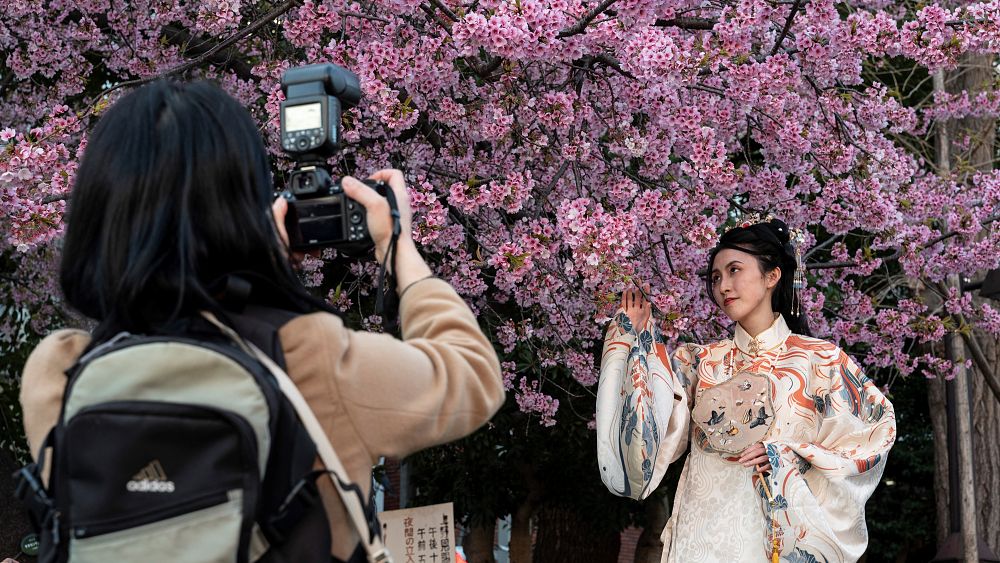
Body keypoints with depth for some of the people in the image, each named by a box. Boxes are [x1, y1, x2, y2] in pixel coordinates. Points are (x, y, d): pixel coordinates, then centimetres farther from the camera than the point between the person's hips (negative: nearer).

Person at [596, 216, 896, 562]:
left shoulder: (819, 360, 3)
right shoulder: (701, 362, 10)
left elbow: (877, 426, 0)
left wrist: (791, 455, -9)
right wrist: (630, 339, 5)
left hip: (780, 531, -2)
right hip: (704, 532, 2)